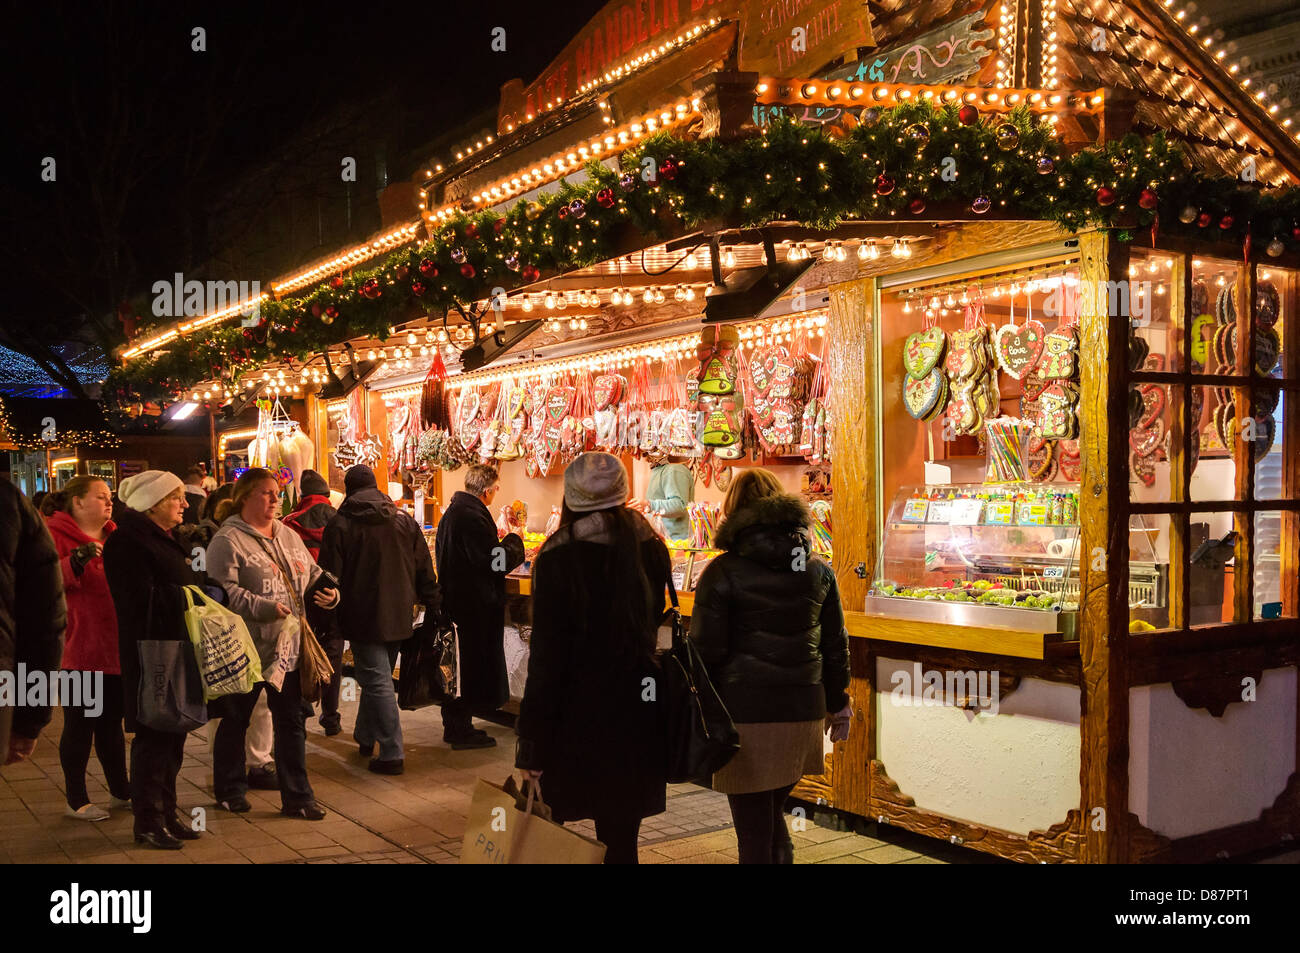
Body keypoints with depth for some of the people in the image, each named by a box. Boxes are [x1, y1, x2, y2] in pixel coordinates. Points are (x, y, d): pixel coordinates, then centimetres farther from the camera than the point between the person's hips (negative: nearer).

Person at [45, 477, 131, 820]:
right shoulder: (56, 535, -7)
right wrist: (74, 562, -35)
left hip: (115, 646, 7)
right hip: (79, 649, -7)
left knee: (112, 722, 15)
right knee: (79, 725, 1)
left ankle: (120, 791, 25)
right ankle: (76, 800, 12)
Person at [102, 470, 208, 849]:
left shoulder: (163, 538, 19)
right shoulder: (128, 541, -12)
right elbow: (144, 599, -19)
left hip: (177, 650, 9)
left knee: (173, 735, 13)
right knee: (154, 737, -2)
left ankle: (166, 813, 23)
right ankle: (148, 822, 9)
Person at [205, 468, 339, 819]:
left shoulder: (289, 536, 14)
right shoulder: (228, 540, -9)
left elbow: (312, 575, 20)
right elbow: (224, 591, -19)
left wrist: (328, 593, -1)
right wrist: (264, 608, -27)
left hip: (288, 648, 6)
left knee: (291, 723, 9)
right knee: (235, 721, 11)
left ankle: (297, 796, 16)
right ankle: (230, 791, 28)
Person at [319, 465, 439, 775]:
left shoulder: (340, 525, -6)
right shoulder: (404, 521, 6)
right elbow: (425, 569, 8)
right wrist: (433, 606, 14)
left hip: (364, 616, -5)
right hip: (398, 616, 5)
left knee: (377, 682, -4)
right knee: (378, 677, 19)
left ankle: (392, 754, -5)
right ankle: (365, 737, 32)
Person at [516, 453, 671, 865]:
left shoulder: (558, 560, -13)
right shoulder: (651, 550, 2)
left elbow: (546, 659, -13)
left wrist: (531, 744, -9)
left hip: (579, 716, -4)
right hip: (638, 715, 4)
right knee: (621, 838, 13)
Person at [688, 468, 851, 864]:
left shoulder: (722, 573, -8)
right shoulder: (818, 571, 6)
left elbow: (707, 651, -9)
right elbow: (836, 645, 10)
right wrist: (837, 704, 20)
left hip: (745, 715, -5)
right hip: (803, 712, 5)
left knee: (754, 831, 5)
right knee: (773, 816, 23)